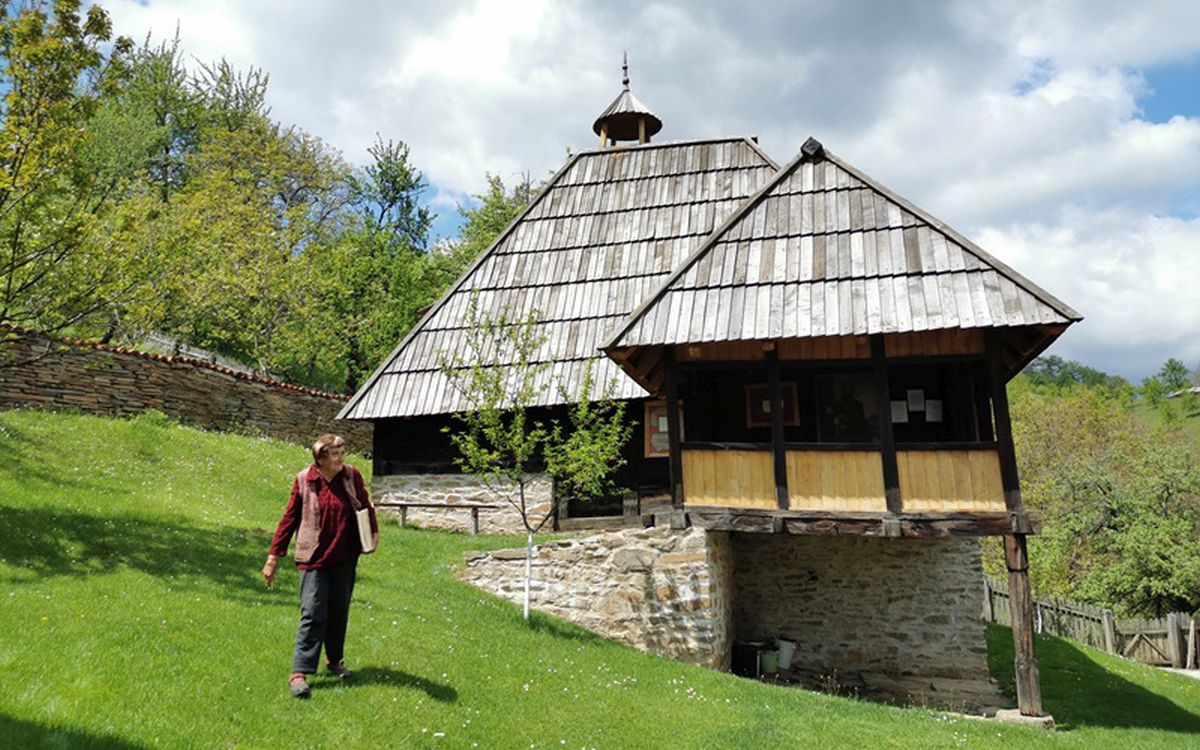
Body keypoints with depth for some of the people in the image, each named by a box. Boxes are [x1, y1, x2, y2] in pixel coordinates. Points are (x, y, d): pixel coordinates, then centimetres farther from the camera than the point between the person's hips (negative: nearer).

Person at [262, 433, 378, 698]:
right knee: (313, 614, -9)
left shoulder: (352, 475, -3)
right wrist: (274, 556, -2)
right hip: (314, 557, -3)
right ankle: (299, 673, -3)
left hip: (344, 558, 3)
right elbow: (290, 517, -3)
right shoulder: (304, 480, -9)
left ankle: (334, 661, 30)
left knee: (339, 611, 12)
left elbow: (365, 505, 12)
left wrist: (374, 531, 1)